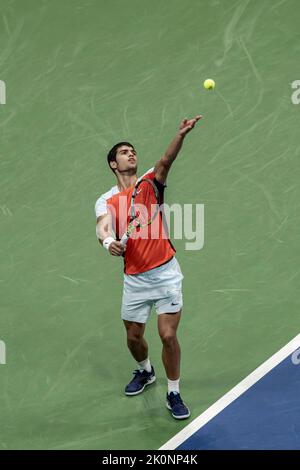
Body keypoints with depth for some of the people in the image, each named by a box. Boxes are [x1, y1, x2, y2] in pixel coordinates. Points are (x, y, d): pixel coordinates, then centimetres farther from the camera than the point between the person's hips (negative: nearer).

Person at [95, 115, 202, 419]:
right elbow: (103, 227, -17)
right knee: (134, 336, 14)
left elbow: (166, 160, -19)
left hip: (166, 273, -2)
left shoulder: (151, 182, 2)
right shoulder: (106, 201, 3)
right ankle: (145, 371, 47)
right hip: (134, 278, 2)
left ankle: (174, 394, 14)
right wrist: (108, 241, -41)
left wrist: (181, 135, -39)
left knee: (168, 335, -6)